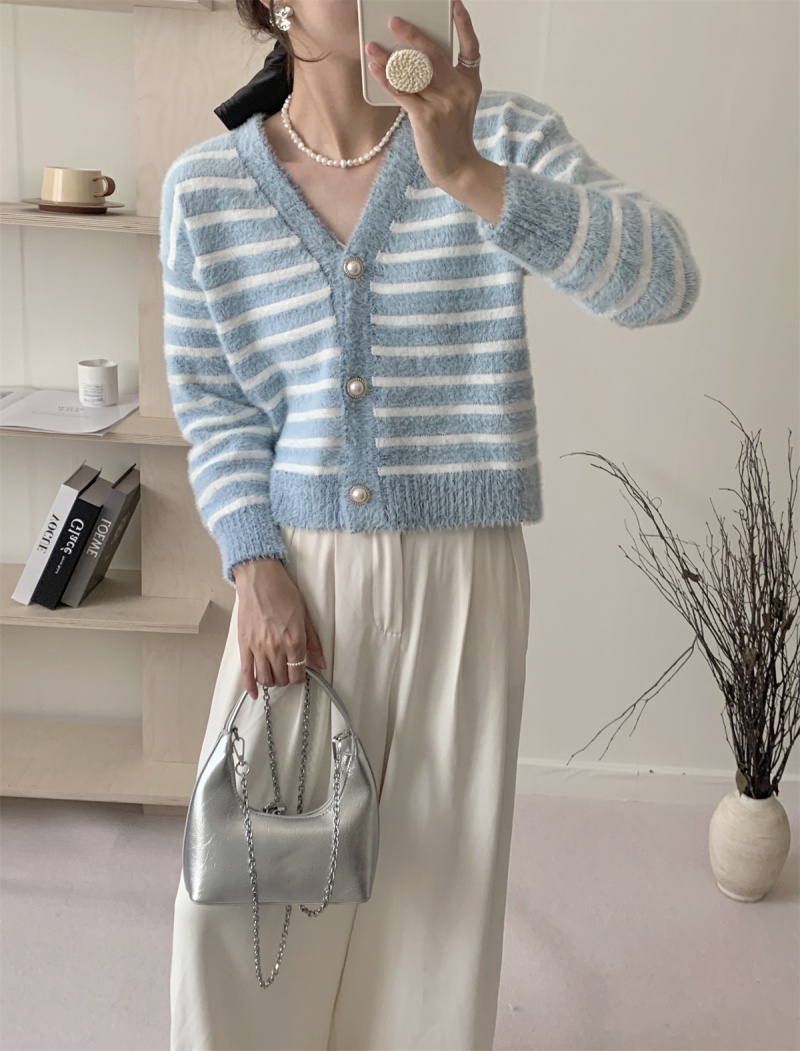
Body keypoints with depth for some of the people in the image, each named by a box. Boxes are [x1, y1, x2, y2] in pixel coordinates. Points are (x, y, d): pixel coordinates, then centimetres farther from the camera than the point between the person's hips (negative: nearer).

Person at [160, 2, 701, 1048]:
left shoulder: (506, 137, -4)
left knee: (441, 879, 11)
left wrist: (468, 175, -32)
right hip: (299, 570, 1)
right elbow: (213, 405, 5)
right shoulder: (204, 187, 0)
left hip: (464, 576, 0)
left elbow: (663, 278, -19)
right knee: (239, 886, 8)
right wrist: (255, 564, -8)